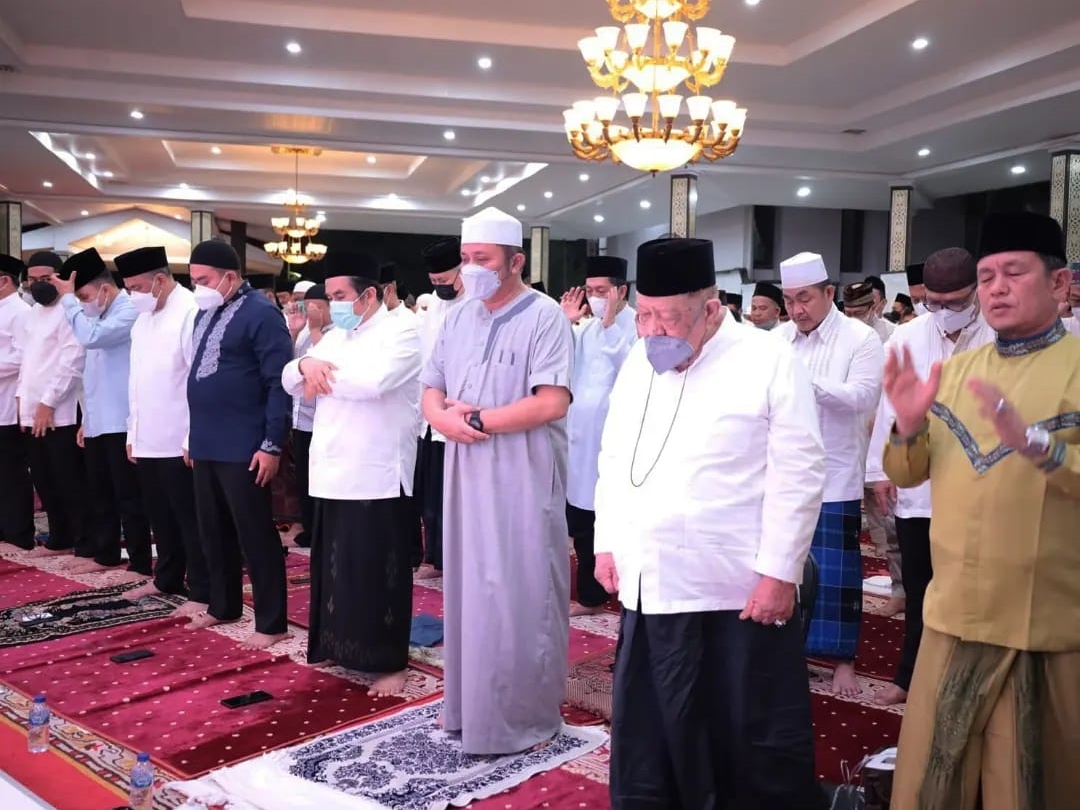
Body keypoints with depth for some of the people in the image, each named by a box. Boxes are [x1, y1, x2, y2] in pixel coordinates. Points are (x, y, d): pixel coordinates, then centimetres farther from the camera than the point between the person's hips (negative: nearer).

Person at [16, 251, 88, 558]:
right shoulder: (34, 312, 17)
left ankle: (86, 546, 3)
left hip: (60, 413, -8)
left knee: (70, 483, -4)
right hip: (33, 412, 9)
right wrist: (22, 396, 14)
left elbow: (71, 364, -17)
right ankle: (60, 539, 25)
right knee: (44, 480, 14)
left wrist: (48, 402, -15)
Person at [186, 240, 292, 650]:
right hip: (206, 445, 8)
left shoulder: (261, 314, -12)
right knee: (214, 532, 16)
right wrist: (193, 435, 18)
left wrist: (272, 445, -18)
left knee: (256, 535, 0)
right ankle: (222, 606, 32)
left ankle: (271, 623, 9)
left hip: (243, 448, -8)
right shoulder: (205, 314, 13)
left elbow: (279, 383, -16)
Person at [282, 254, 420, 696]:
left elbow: (373, 380, -25)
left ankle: (391, 662, 11)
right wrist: (306, 364, -7)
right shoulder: (334, 338, 17)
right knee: (333, 566, 13)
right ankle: (337, 644, 28)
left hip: (377, 476, -7)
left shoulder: (401, 335, -8)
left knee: (377, 571, 0)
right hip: (332, 472, 7)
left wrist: (323, 375, -9)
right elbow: (290, 381, 16)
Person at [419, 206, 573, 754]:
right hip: (465, 476, 6)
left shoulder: (544, 317, -10)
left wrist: (478, 419, -15)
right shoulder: (458, 317, 10)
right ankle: (469, 703, 28)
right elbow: (431, 390, 11)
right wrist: (443, 417, -11)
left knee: (519, 597, 1)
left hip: (522, 480, -6)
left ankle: (524, 715, 15)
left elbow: (552, 402, -20)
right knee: (469, 590, 14)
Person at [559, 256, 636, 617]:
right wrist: (564, 322, 2)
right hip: (580, 438, 8)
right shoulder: (585, 330, 13)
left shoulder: (636, 325, -9)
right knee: (581, 523, 14)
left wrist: (609, 324, -21)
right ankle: (590, 596, 27)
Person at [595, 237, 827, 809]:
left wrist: (779, 571, -13)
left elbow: (798, 473, -11)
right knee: (649, 734, 15)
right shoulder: (638, 363, 8)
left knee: (759, 741, 9)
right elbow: (614, 460, 15)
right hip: (651, 587, 5)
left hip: (742, 590, -5)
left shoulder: (769, 361, -9)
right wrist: (607, 544, 10)